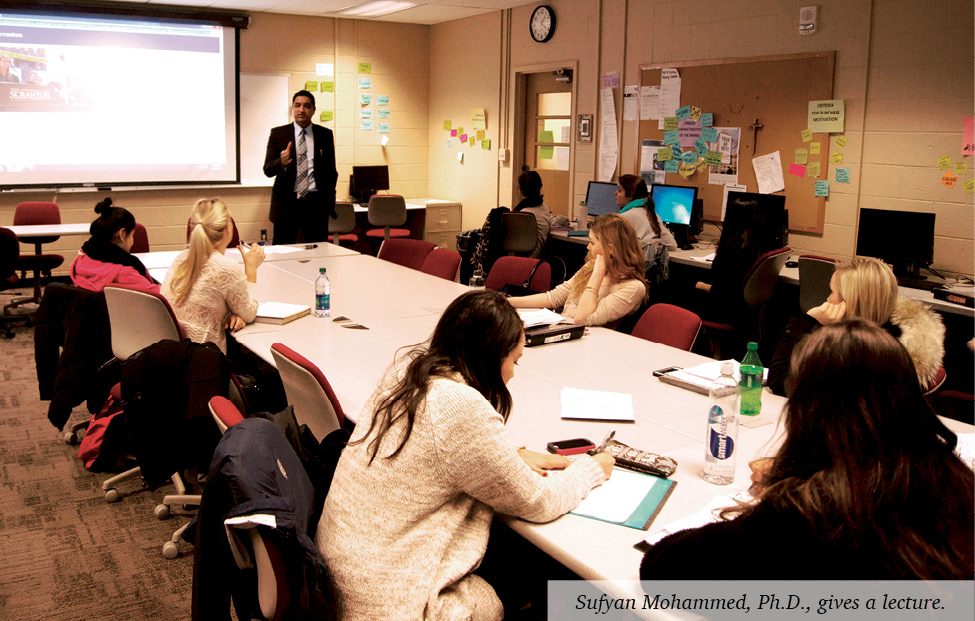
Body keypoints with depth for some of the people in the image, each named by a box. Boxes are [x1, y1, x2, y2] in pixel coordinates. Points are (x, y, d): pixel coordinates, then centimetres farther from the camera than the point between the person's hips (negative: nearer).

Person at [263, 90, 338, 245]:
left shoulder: (325, 135, 8)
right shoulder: (278, 133, 5)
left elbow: (331, 170, 13)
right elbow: (267, 170, -1)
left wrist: (329, 200, 3)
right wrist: (281, 162, -23)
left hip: (316, 203, 1)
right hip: (286, 203, -1)